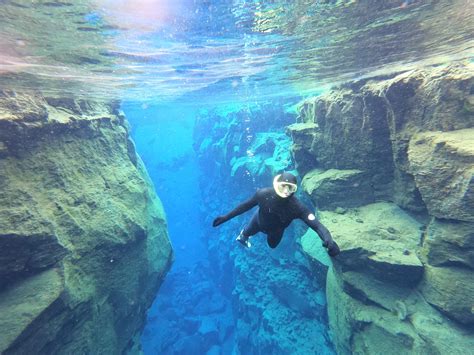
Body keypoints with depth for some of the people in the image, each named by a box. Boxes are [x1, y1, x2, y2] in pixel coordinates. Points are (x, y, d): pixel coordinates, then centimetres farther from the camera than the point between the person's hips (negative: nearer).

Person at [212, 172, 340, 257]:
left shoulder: (297, 207, -42)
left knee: (272, 245, 31)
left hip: (276, 230, 1)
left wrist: (329, 240, -67)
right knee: (246, 233, 29)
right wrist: (226, 217, -20)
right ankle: (243, 236, 68)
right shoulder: (263, 194, -39)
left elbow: (317, 225, -46)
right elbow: (246, 205, -24)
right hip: (259, 220, -1)